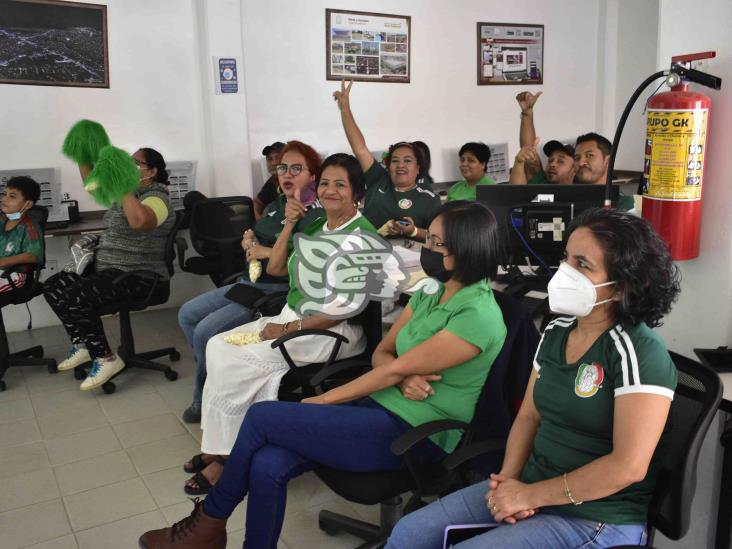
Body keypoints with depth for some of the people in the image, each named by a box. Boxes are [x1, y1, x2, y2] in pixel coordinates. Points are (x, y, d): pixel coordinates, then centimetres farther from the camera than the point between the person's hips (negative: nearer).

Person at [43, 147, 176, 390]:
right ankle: (82, 345, 5)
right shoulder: (129, 193, 16)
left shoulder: (155, 198, -14)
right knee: (55, 285, 0)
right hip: (109, 270, 10)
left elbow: (139, 221, -38)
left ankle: (106, 359, -19)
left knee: (77, 296, -28)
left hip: (139, 277, -10)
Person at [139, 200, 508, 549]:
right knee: (267, 466, -16)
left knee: (261, 417, -13)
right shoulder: (429, 295, 9)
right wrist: (404, 379, -14)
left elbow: (395, 369, -16)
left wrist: (325, 400, -7)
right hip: (381, 407, 7)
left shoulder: (478, 317, -19)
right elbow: (381, 354, 10)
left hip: (412, 434, -7)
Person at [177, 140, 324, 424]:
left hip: (277, 292, -10)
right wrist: (249, 238, 0)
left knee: (205, 331, -17)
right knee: (187, 314, 9)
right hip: (248, 282, 10)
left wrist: (267, 252, -22)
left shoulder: (316, 214, -15)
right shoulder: (276, 204, 12)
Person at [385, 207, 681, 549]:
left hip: (596, 518, -7)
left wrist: (530, 495, -18)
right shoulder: (556, 332, 4)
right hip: (530, 489, 7)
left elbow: (628, 466, -23)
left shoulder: (638, 352, -18)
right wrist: (508, 479, -7)